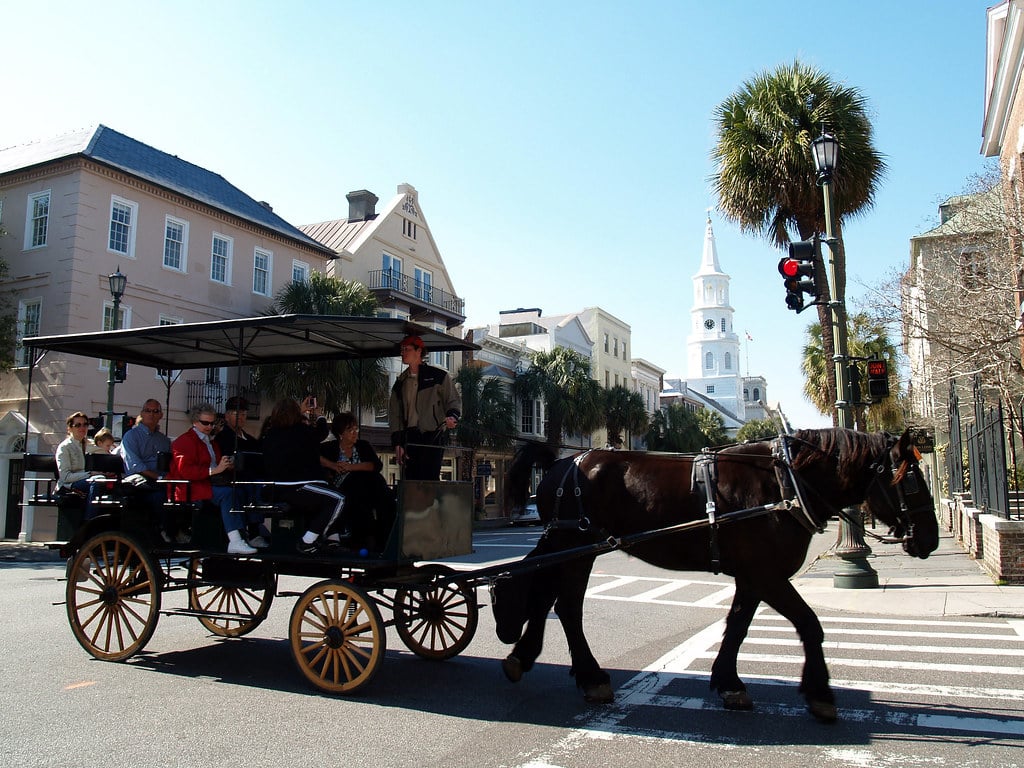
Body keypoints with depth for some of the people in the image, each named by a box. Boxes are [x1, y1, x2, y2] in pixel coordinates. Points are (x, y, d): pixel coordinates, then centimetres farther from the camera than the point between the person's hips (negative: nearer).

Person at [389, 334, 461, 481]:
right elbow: (394, 414, 16)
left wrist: (452, 416, -17)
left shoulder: (438, 376, 5)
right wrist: (397, 443, 7)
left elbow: (454, 400, 6)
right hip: (409, 438, 5)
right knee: (410, 479, 0)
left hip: (432, 436, -4)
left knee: (429, 478, -13)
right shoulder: (400, 382, 18)